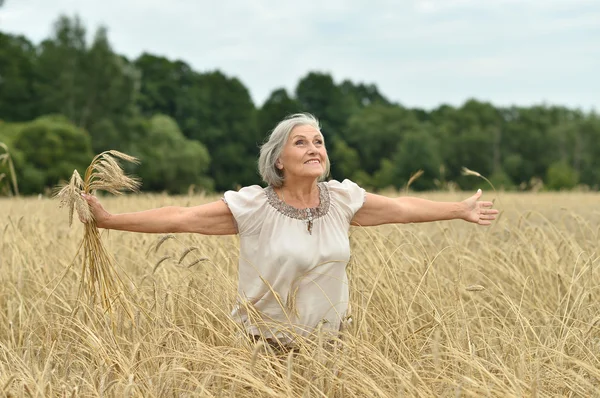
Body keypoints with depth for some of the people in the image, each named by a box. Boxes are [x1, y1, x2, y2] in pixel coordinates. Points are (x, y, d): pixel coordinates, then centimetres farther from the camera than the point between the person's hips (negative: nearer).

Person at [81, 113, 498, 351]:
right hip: (268, 348, -3)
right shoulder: (253, 206, -14)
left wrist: (461, 210, 15)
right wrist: (110, 220, -23)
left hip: (328, 343, 4)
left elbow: (403, 208, 9)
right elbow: (181, 218, -17)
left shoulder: (342, 199, -2)